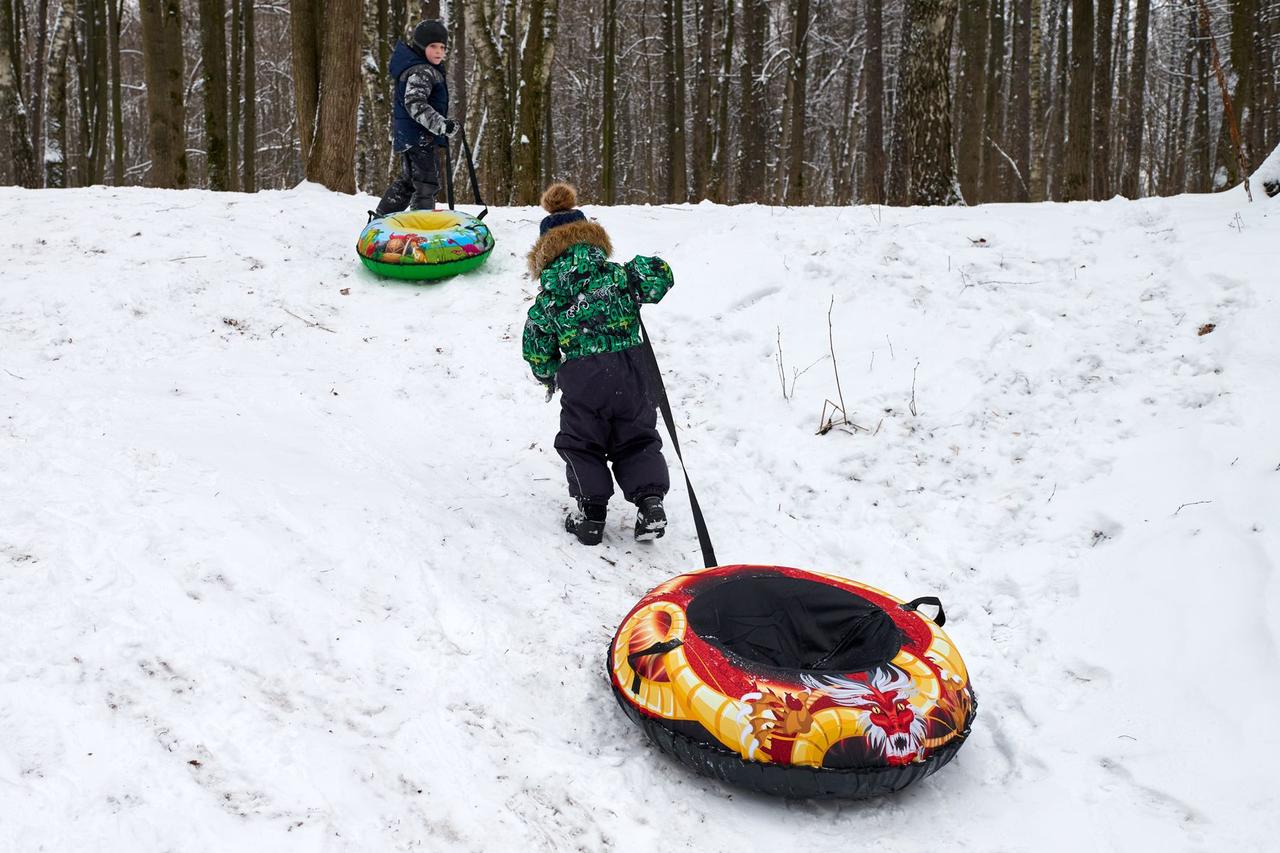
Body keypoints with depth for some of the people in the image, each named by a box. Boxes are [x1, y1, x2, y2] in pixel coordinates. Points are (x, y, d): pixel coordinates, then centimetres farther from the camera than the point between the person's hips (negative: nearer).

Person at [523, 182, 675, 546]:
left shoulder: (547, 298, 3)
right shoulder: (618, 276, 1)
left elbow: (537, 350, 6)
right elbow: (661, 275, -4)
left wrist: (547, 376, 25)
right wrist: (640, 272, 16)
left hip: (580, 381, -1)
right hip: (630, 368, 1)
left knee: (581, 445, 17)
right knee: (637, 440, 17)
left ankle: (591, 511, 12)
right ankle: (650, 500, 3)